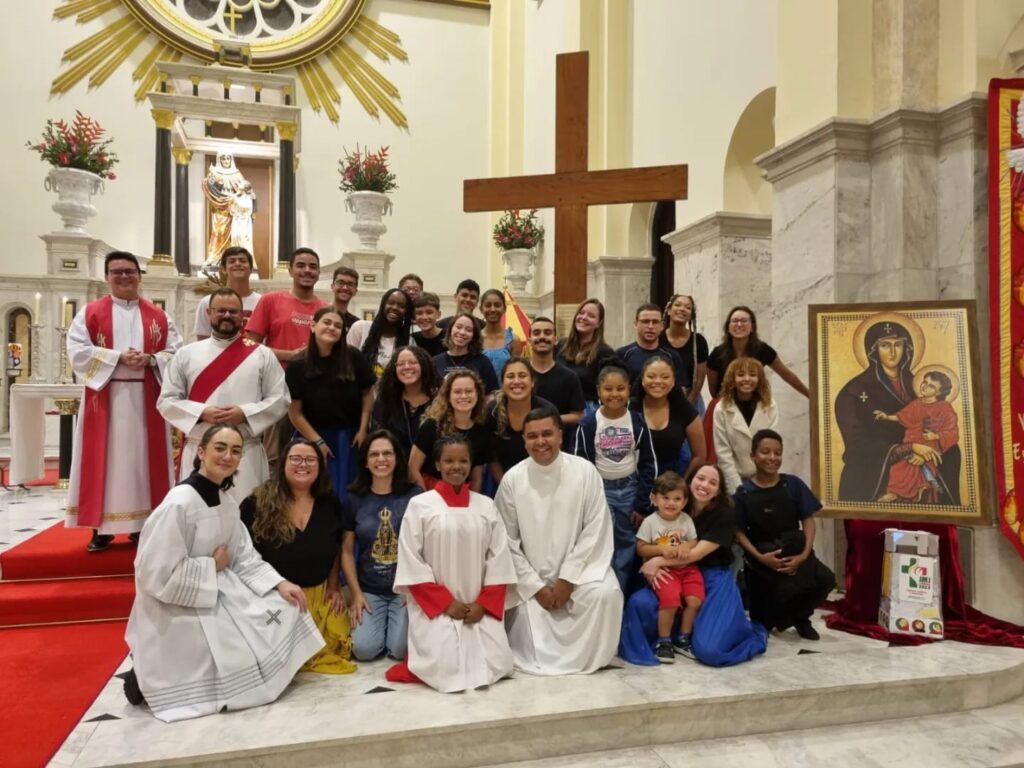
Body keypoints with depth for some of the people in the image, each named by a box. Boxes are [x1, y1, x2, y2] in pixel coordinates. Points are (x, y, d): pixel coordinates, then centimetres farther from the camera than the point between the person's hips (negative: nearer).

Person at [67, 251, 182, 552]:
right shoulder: (90, 312, 5)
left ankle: (143, 524, 12)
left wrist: (150, 360, -15)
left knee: (143, 459, 4)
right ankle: (101, 527, 8)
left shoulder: (158, 316, 9)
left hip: (146, 398, 1)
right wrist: (118, 357, -16)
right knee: (103, 460, 1)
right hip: (104, 397, -1)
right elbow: (77, 351, -6)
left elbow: (176, 352, 4)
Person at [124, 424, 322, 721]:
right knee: (250, 672, -6)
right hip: (179, 610, -9)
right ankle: (154, 674, 7)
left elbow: (244, 558, 4)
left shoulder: (227, 502, 3)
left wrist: (279, 584, -11)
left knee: (286, 609, 3)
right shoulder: (179, 504, -24)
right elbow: (158, 575, -27)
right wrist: (212, 565, -17)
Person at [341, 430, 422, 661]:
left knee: (400, 649, -14)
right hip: (369, 589, 2)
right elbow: (347, 551, 4)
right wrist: (356, 594, -4)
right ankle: (380, 620, 19)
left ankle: (395, 619, 19)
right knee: (364, 649, -14)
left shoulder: (415, 495, -4)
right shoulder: (354, 500, 2)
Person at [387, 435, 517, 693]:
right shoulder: (419, 505, -3)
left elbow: (499, 558, 5)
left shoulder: (486, 506, 6)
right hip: (435, 607, -2)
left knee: (497, 664, -10)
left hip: (481, 607, 3)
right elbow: (412, 562, -6)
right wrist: (446, 602, -10)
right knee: (445, 667, -17)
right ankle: (426, 649, 16)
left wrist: (483, 603, -6)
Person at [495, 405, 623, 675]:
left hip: (578, 567, -1)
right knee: (526, 612, -17)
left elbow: (595, 531, -9)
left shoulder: (585, 471, -10)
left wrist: (567, 579, -13)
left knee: (605, 593, -26)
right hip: (530, 577, 1)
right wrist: (536, 585, -9)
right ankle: (538, 658, 19)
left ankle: (583, 658, -1)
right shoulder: (512, 479, -9)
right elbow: (508, 541, -5)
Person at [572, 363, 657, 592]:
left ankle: (620, 593, 22)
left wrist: (642, 505, -3)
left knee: (627, 545, 9)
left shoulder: (637, 421, -4)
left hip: (630, 489, 2)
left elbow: (648, 465, 0)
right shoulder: (588, 424, -10)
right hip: (600, 490, -2)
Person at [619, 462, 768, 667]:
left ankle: (755, 633, 11)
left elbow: (697, 553, -14)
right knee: (638, 603, -23)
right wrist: (653, 566, -18)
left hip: (714, 581, -3)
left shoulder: (725, 515, -9)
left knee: (709, 650, -19)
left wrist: (658, 561, -15)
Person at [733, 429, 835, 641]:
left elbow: (808, 520, 1)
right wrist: (759, 556, -17)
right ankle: (768, 621, 19)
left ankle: (799, 616, 9)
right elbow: (739, 531, -3)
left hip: (794, 550, 2)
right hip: (762, 557, -2)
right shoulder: (743, 493, -4)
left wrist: (804, 554, -11)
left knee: (826, 579, -22)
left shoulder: (793, 484, 1)